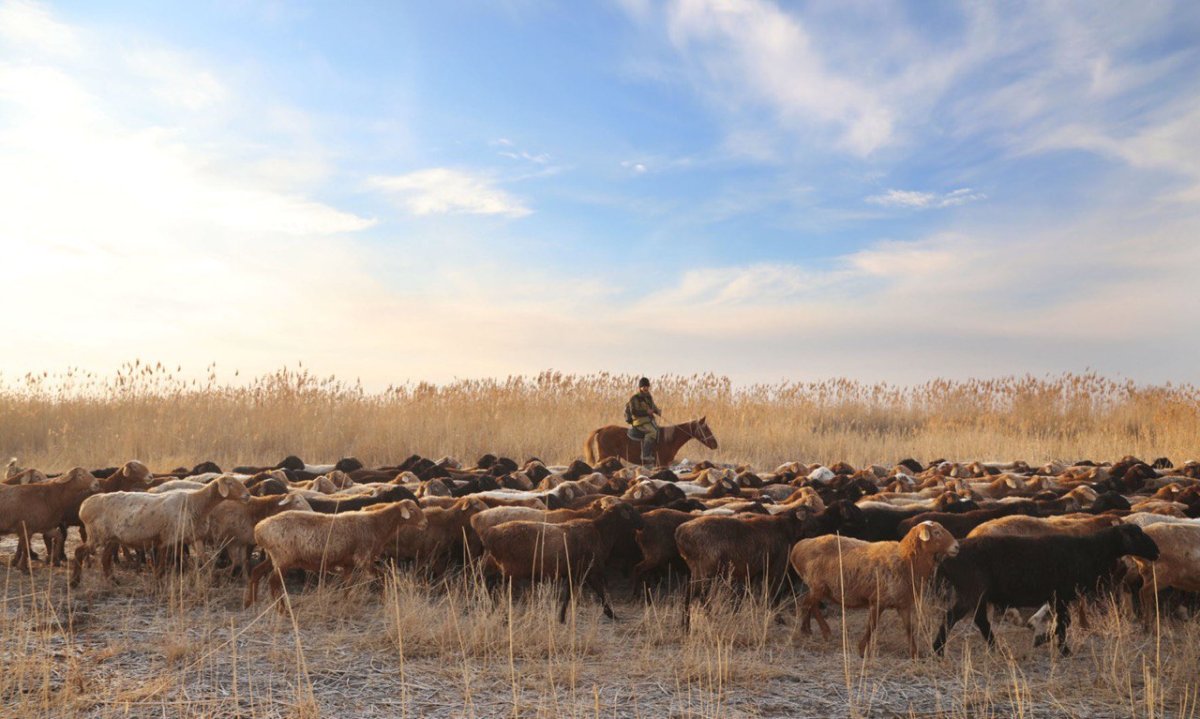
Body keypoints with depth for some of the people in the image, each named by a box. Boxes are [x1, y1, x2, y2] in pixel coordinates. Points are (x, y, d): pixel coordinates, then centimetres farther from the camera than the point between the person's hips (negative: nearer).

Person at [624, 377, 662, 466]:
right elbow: (633, 411, -13)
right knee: (652, 432, -30)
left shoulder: (649, 398, 19)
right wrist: (646, 411, -18)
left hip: (650, 421, 8)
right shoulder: (634, 399, -3)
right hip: (640, 422, -8)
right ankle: (646, 457, -29)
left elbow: (654, 407, 30)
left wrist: (658, 411, 8)